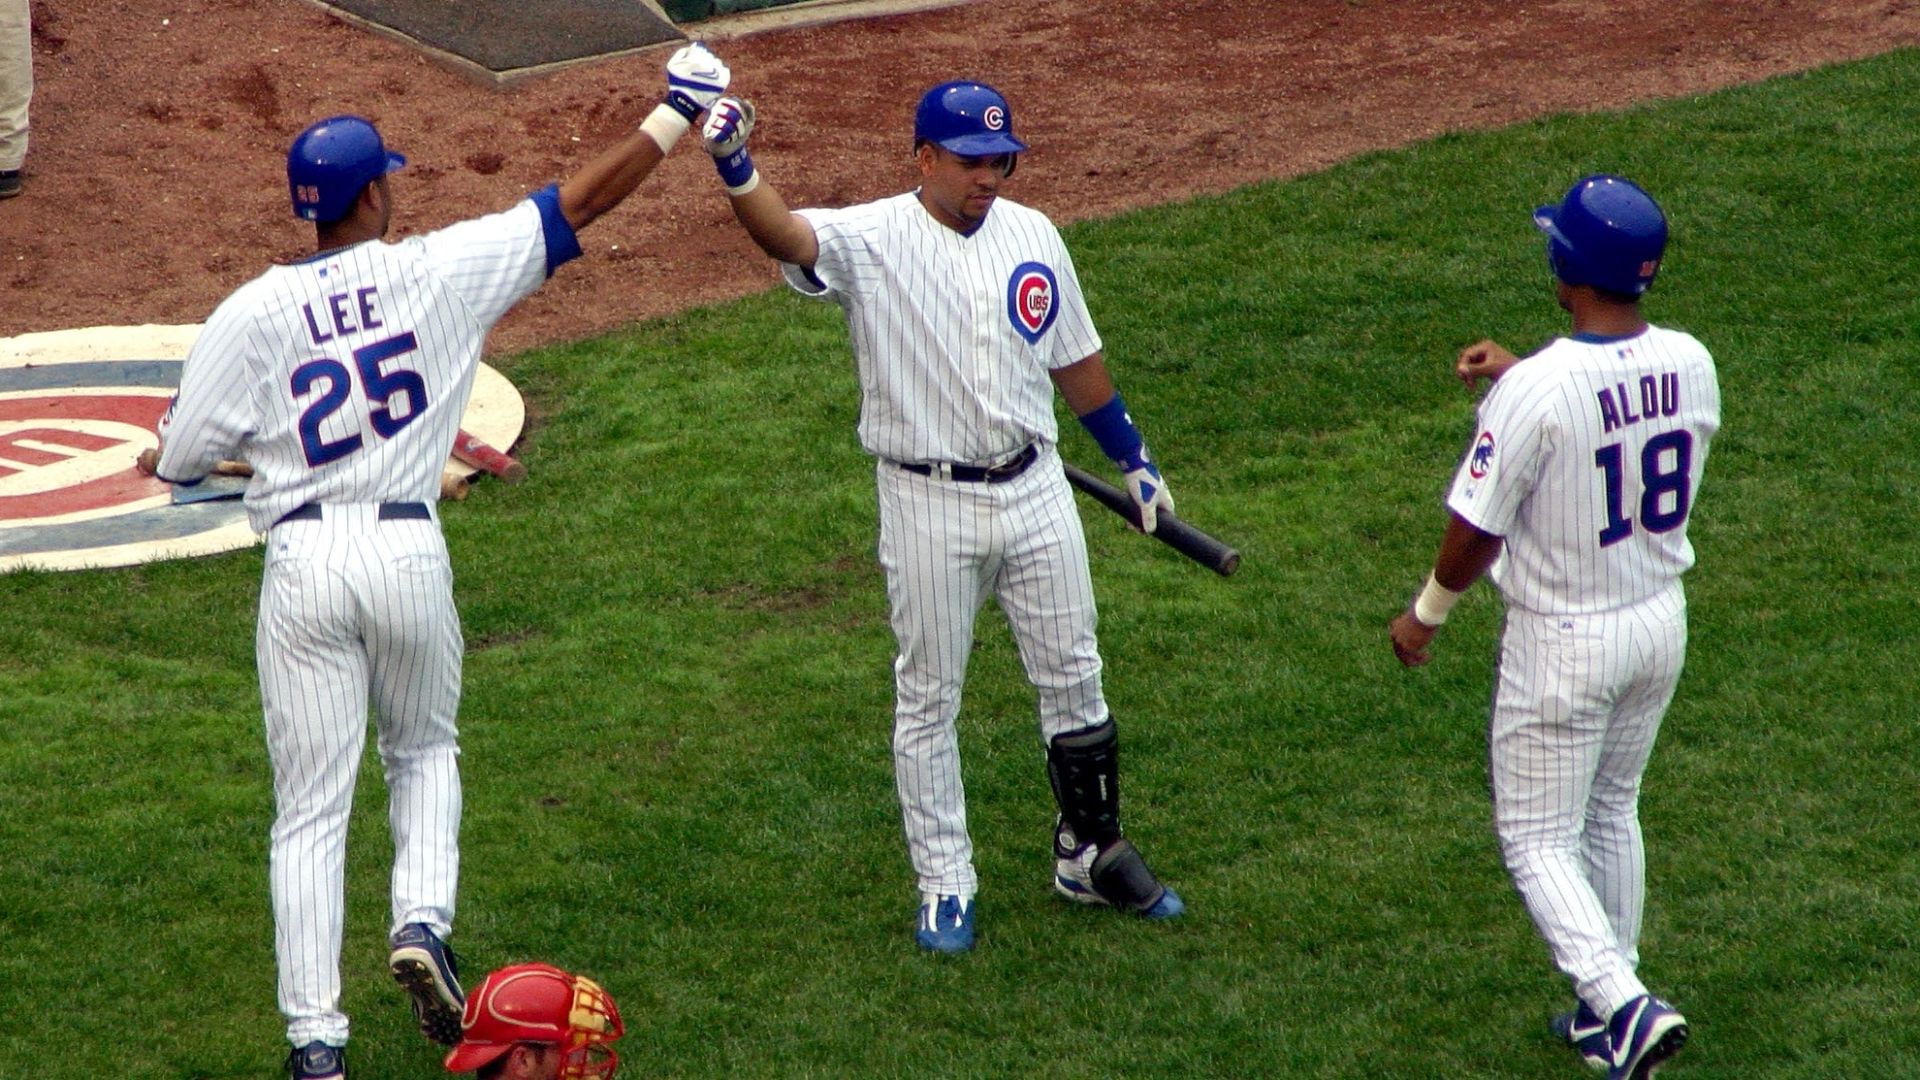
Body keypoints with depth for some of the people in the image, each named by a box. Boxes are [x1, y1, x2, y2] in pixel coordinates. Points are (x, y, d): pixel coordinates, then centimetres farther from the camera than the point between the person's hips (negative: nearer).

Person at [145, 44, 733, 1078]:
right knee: (423, 752, 26)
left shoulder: (252, 313, -3)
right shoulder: (440, 271, -3)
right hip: (410, 551, 1)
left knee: (311, 806, 5)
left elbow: (179, 459, 0)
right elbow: (580, 202, 2)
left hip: (304, 562, 0)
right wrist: (675, 113, 12)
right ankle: (423, 922, 3)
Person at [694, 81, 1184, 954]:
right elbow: (785, 235, -32)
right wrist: (736, 169, -52)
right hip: (930, 506, -4)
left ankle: (1092, 855, 28)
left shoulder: (1032, 235, 4)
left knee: (1074, 683, 11)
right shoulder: (871, 240, -11)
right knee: (928, 700, 5)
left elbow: (1075, 359, 16)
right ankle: (945, 883, 16)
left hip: (1035, 491, 4)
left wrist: (1133, 459, 22)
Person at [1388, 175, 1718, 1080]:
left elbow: (1477, 531, -17)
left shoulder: (1535, 390, -26)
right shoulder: (1691, 364, -8)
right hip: (1661, 623, 6)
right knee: (1611, 813, 24)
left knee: (1538, 839, 7)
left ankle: (1624, 1003, -10)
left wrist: (1425, 616, 0)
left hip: (1565, 639, -6)